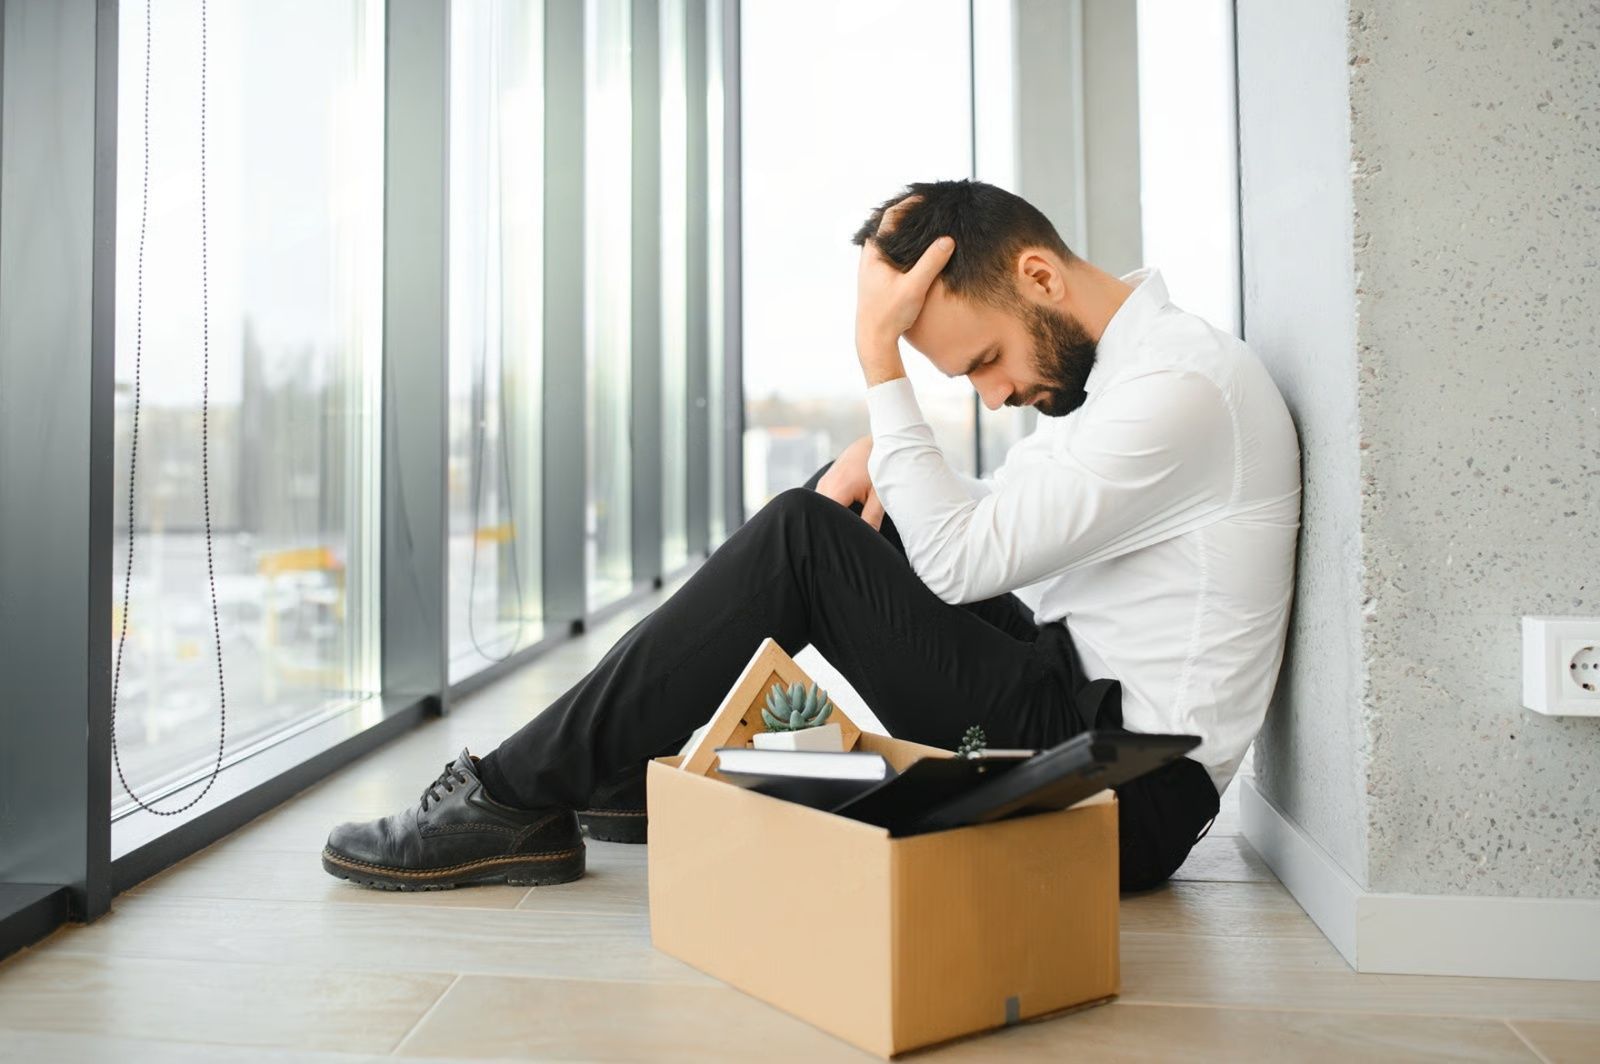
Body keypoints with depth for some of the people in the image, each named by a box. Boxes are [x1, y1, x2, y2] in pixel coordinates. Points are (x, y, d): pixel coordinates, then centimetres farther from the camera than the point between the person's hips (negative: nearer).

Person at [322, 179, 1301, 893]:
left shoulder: (1181, 385, -19)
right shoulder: (1115, 365, 12)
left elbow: (960, 562, -22)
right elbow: (989, 525, 19)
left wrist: (880, 355, -18)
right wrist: (889, 461, -1)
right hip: (1076, 698, 9)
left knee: (802, 541, -17)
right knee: (856, 519, 8)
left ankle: (517, 801, -7)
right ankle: (629, 769, 14)